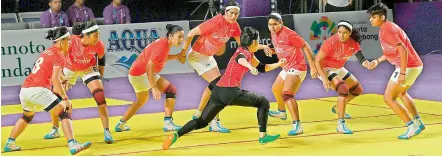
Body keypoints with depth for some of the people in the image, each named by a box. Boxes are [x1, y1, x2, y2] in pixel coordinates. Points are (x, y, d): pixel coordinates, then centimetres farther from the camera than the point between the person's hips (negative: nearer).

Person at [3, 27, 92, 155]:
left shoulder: (47, 51, 20)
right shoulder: (59, 56, -4)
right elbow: (55, 79, -16)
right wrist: (65, 99, -16)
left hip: (24, 90, 8)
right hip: (38, 90, -8)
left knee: (27, 116, 33)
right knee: (65, 113, -6)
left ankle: (9, 144, 37)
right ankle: (73, 145, -20)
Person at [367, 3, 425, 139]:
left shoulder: (386, 31, -19)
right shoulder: (389, 26, 13)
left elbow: (403, 50, -27)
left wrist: (402, 73, -28)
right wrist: (378, 60, 18)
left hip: (408, 67, -11)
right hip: (415, 65, 11)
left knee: (388, 99, -3)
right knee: (401, 93, 32)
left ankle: (412, 126, -2)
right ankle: (418, 122, 34)